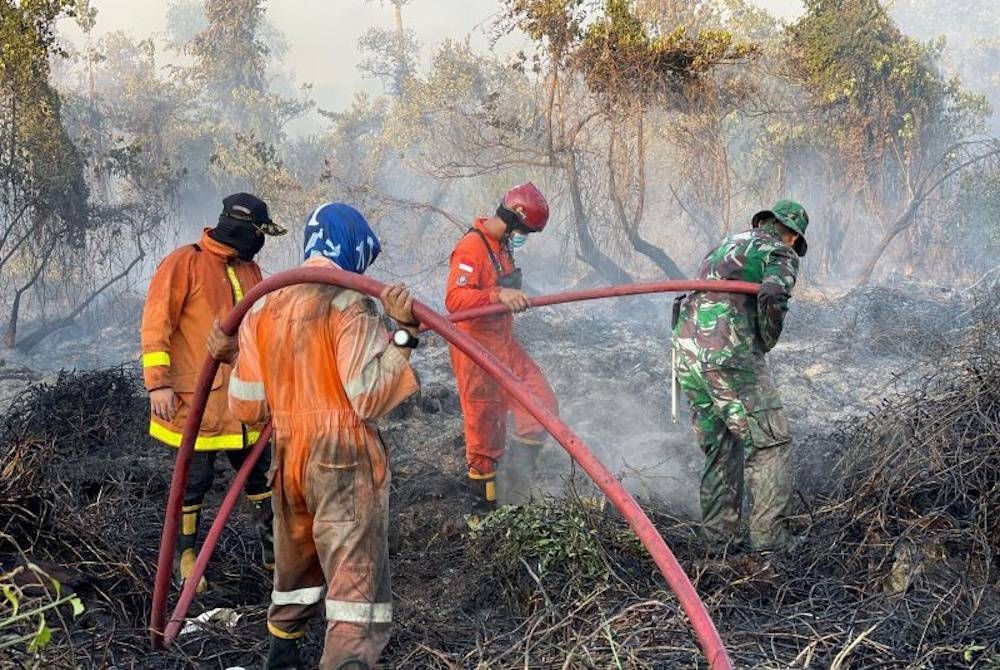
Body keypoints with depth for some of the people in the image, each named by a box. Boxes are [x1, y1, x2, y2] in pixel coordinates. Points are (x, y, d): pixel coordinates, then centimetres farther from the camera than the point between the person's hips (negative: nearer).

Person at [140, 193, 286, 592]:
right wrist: (158, 382, -17)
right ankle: (186, 556, 18)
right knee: (196, 477, 2)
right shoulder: (184, 264, -10)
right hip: (196, 398, -6)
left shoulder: (249, 271, 12)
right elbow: (156, 325, -12)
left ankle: (274, 549, 26)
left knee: (256, 470, 13)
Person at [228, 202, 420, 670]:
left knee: (295, 565, 27)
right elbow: (370, 396, -19)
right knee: (357, 578, -5)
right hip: (345, 460, -7)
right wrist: (403, 331, -14)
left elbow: (246, 406, 8)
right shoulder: (349, 302, -11)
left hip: (287, 458, 7)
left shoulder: (263, 305, 7)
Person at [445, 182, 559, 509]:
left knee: (542, 405, 7)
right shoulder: (472, 247, -19)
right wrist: (499, 295, -41)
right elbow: (454, 299, -31)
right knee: (485, 427, 1)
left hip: (504, 345, 9)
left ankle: (520, 477, 20)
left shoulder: (502, 245, 11)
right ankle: (486, 501, 16)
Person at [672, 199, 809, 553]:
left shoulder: (725, 245, 26)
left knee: (719, 448, 16)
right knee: (771, 443, 1)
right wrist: (766, 343, -2)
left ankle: (719, 538, 18)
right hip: (729, 357, -7)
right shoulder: (780, 254, 3)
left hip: (687, 353, 8)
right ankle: (768, 537, -2)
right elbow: (772, 297, -18)